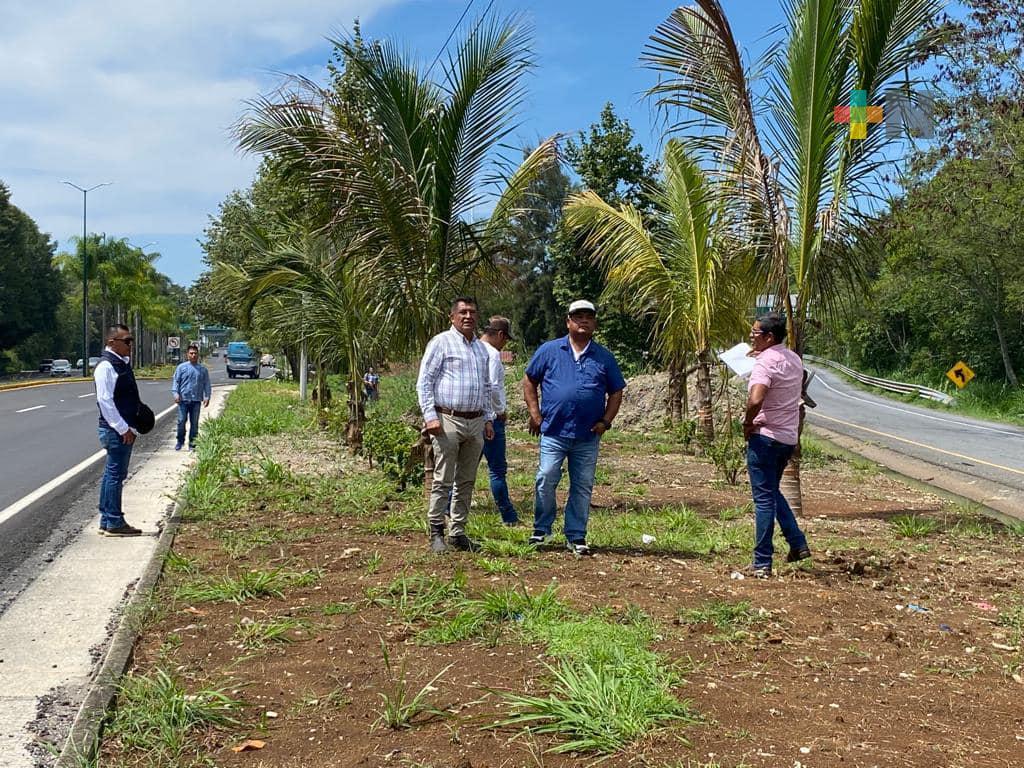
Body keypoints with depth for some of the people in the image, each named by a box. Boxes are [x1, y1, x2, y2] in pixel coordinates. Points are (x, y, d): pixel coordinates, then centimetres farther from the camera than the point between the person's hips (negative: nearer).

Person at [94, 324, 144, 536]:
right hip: (116, 430, -10)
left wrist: (130, 427, 15)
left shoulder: (123, 363, 14)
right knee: (115, 475, -4)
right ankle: (114, 523, 2)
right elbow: (105, 400, -20)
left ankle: (106, 521, 22)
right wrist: (123, 429, -19)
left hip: (125, 429, 10)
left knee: (113, 474, 14)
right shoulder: (106, 366, -15)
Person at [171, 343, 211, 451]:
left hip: (196, 400, 1)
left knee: (194, 423, 4)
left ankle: (192, 444, 12)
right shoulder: (181, 367, 5)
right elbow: (176, 381, 3)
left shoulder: (203, 369, 9)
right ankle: (180, 441, 14)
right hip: (183, 399, -1)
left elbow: (206, 384, 9)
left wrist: (207, 396, -1)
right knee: (181, 421, -2)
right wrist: (176, 393, -10)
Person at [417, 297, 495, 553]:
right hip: (448, 420, -7)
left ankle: (458, 532, 17)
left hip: (476, 422, 7)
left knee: (466, 481, 9)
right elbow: (424, 381, -6)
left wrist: (489, 418, 18)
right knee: (443, 480, -5)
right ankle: (436, 532, 3)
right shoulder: (441, 342, -2)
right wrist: (430, 416, -14)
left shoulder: (481, 347, 18)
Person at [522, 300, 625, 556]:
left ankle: (576, 537, 17)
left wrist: (606, 421, 1)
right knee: (546, 481, -2)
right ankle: (540, 530, 14)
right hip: (553, 432, -2)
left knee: (582, 487, 7)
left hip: (588, 437, 2)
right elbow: (529, 381, 8)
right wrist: (535, 414, 0)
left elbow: (616, 392, 13)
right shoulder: (549, 350, 4)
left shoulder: (604, 358, 9)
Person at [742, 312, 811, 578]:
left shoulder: (766, 362, -18)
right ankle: (798, 543, 19)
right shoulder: (794, 359, 9)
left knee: (763, 499, -2)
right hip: (789, 437, 8)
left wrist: (747, 424, -16)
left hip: (765, 437, -8)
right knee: (772, 492, 25)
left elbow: (756, 399, -34)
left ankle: (762, 564, 2)